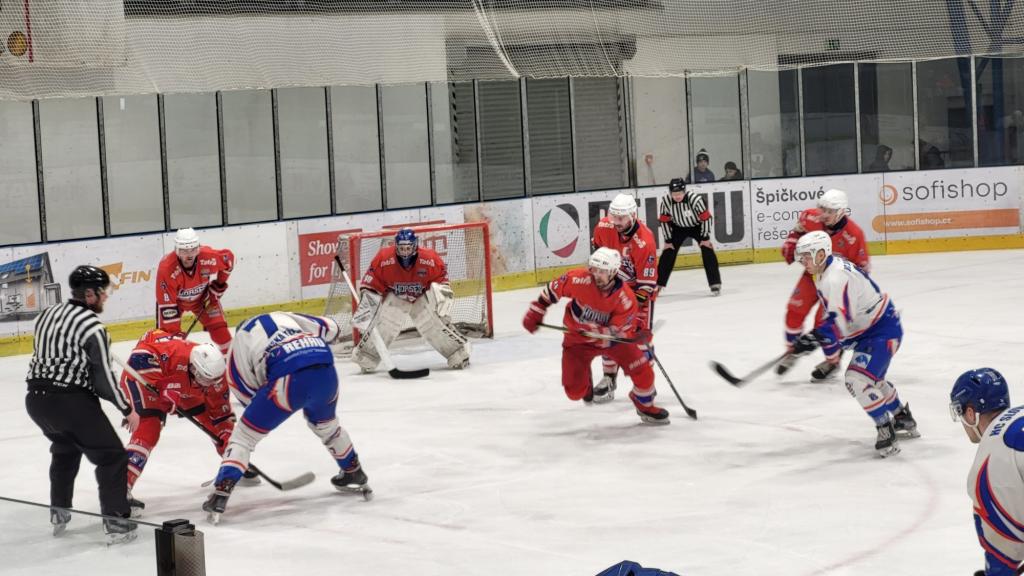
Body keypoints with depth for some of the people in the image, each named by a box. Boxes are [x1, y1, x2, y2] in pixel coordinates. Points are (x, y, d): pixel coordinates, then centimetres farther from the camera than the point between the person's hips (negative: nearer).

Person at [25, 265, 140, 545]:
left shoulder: (47, 315, 11)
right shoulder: (92, 327, -12)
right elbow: (102, 376, -12)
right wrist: (127, 409, -2)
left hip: (35, 398, 8)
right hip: (71, 402, -8)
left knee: (65, 449, 32)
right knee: (112, 456, 3)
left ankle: (59, 514, 37)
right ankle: (116, 523, -4)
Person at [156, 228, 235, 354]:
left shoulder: (208, 256, -33)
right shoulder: (166, 268, -40)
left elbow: (229, 258, -8)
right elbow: (166, 305, -36)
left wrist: (218, 286, -7)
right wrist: (171, 331, -36)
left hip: (202, 297, 2)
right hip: (174, 300, -2)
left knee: (219, 328, -5)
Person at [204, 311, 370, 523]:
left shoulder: (239, 340, 24)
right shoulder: (284, 317, 33)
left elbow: (244, 391, 18)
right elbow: (330, 329, 30)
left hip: (288, 379, -4)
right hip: (326, 372, 4)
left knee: (244, 434, 9)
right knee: (326, 425, 36)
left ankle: (219, 496, -4)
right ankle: (355, 475, 51)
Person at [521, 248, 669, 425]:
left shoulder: (626, 299, -26)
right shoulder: (578, 279, -27)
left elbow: (616, 331, -22)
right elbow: (553, 289, -9)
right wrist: (535, 312, -5)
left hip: (612, 337, 0)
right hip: (578, 340, 0)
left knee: (643, 371, -13)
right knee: (575, 391, -6)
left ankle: (645, 406, 18)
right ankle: (585, 383, 35)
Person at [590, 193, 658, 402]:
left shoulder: (645, 241, -31)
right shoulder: (603, 227, -16)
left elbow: (647, 281, -27)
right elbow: (596, 247, 10)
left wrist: (635, 306, -30)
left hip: (639, 288, -5)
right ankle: (609, 379, 17)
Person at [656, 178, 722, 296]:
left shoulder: (695, 199, -34)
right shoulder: (665, 201, -25)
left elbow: (706, 218, -23)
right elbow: (664, 221, -10)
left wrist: (705, 238, -18)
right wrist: (668, 240, -9)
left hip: (697, 226, -2)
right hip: (678, 227, 2)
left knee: (707, 250, -15)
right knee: (668, 252, -3)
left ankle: (715, 284, -10)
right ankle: (658, 285, 7)